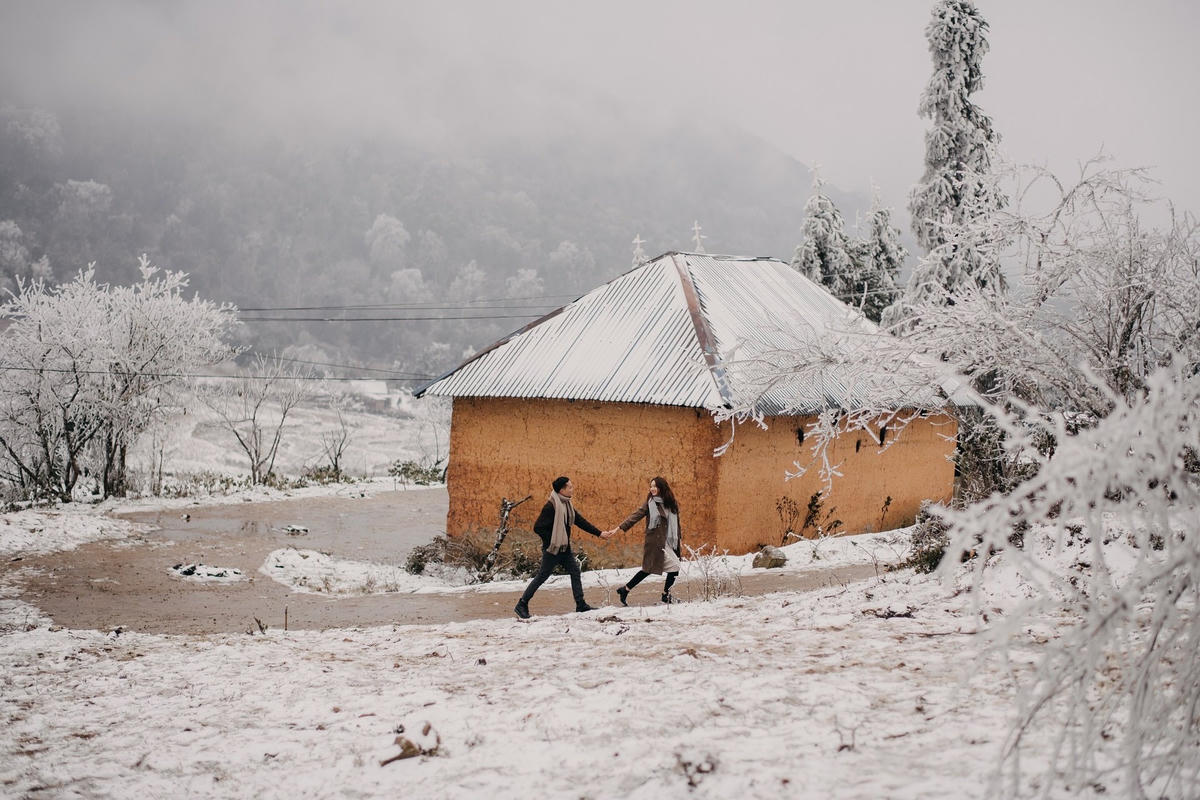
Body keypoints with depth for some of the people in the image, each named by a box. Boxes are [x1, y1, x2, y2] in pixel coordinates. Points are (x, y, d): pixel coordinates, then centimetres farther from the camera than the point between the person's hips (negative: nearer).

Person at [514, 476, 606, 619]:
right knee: (542, 576, -2)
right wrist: (553, 540, -15)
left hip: (565, 549, 9)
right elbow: (538, 527, -20)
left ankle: (581, 605, 9)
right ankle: (522, 605, 7)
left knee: (575, 572, 4)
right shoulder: (551, 506, -20)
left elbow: (580, 521, 14)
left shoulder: (566, 504, 8)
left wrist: (599, 533, 11)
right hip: (552, 549, -8)